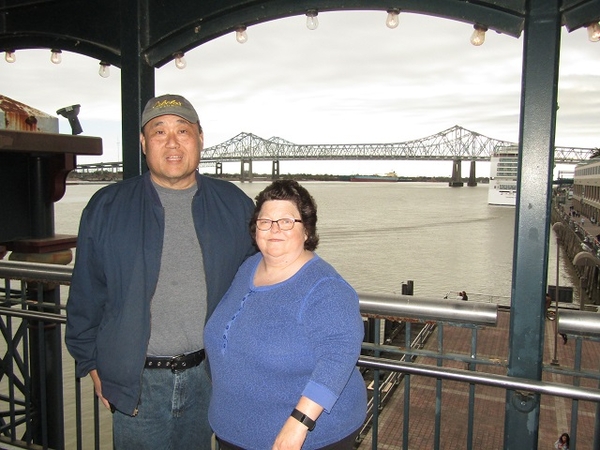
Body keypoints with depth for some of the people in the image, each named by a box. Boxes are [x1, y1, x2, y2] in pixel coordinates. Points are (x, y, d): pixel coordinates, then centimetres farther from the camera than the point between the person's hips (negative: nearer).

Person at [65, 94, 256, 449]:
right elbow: (86, 296, 1)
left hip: (210, 375, 2)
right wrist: (92, 364, 2)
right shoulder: (106, 208, -4)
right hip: (137, 381, -1)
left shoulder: (235, 206, 0)